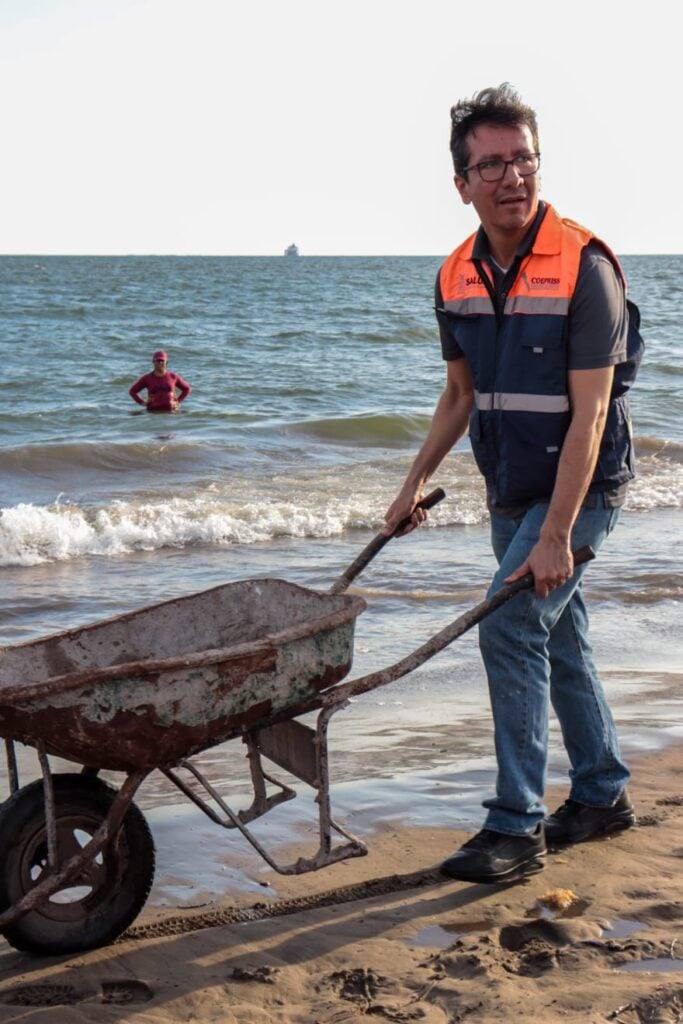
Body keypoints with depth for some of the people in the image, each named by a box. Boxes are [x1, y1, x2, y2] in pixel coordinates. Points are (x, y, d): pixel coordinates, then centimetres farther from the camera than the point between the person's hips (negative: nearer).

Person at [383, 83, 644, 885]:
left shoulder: (584, 266, -20)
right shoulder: (456, 278, 1)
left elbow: (589, 414, -22)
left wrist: (556, 534, -26)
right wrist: (415, 483, 13)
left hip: (578, 488, -7)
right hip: (511, 490, 7)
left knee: (511, 630, -15)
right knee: (560, 639, 15)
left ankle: (516, 826, -6)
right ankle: (602, 794, 31)